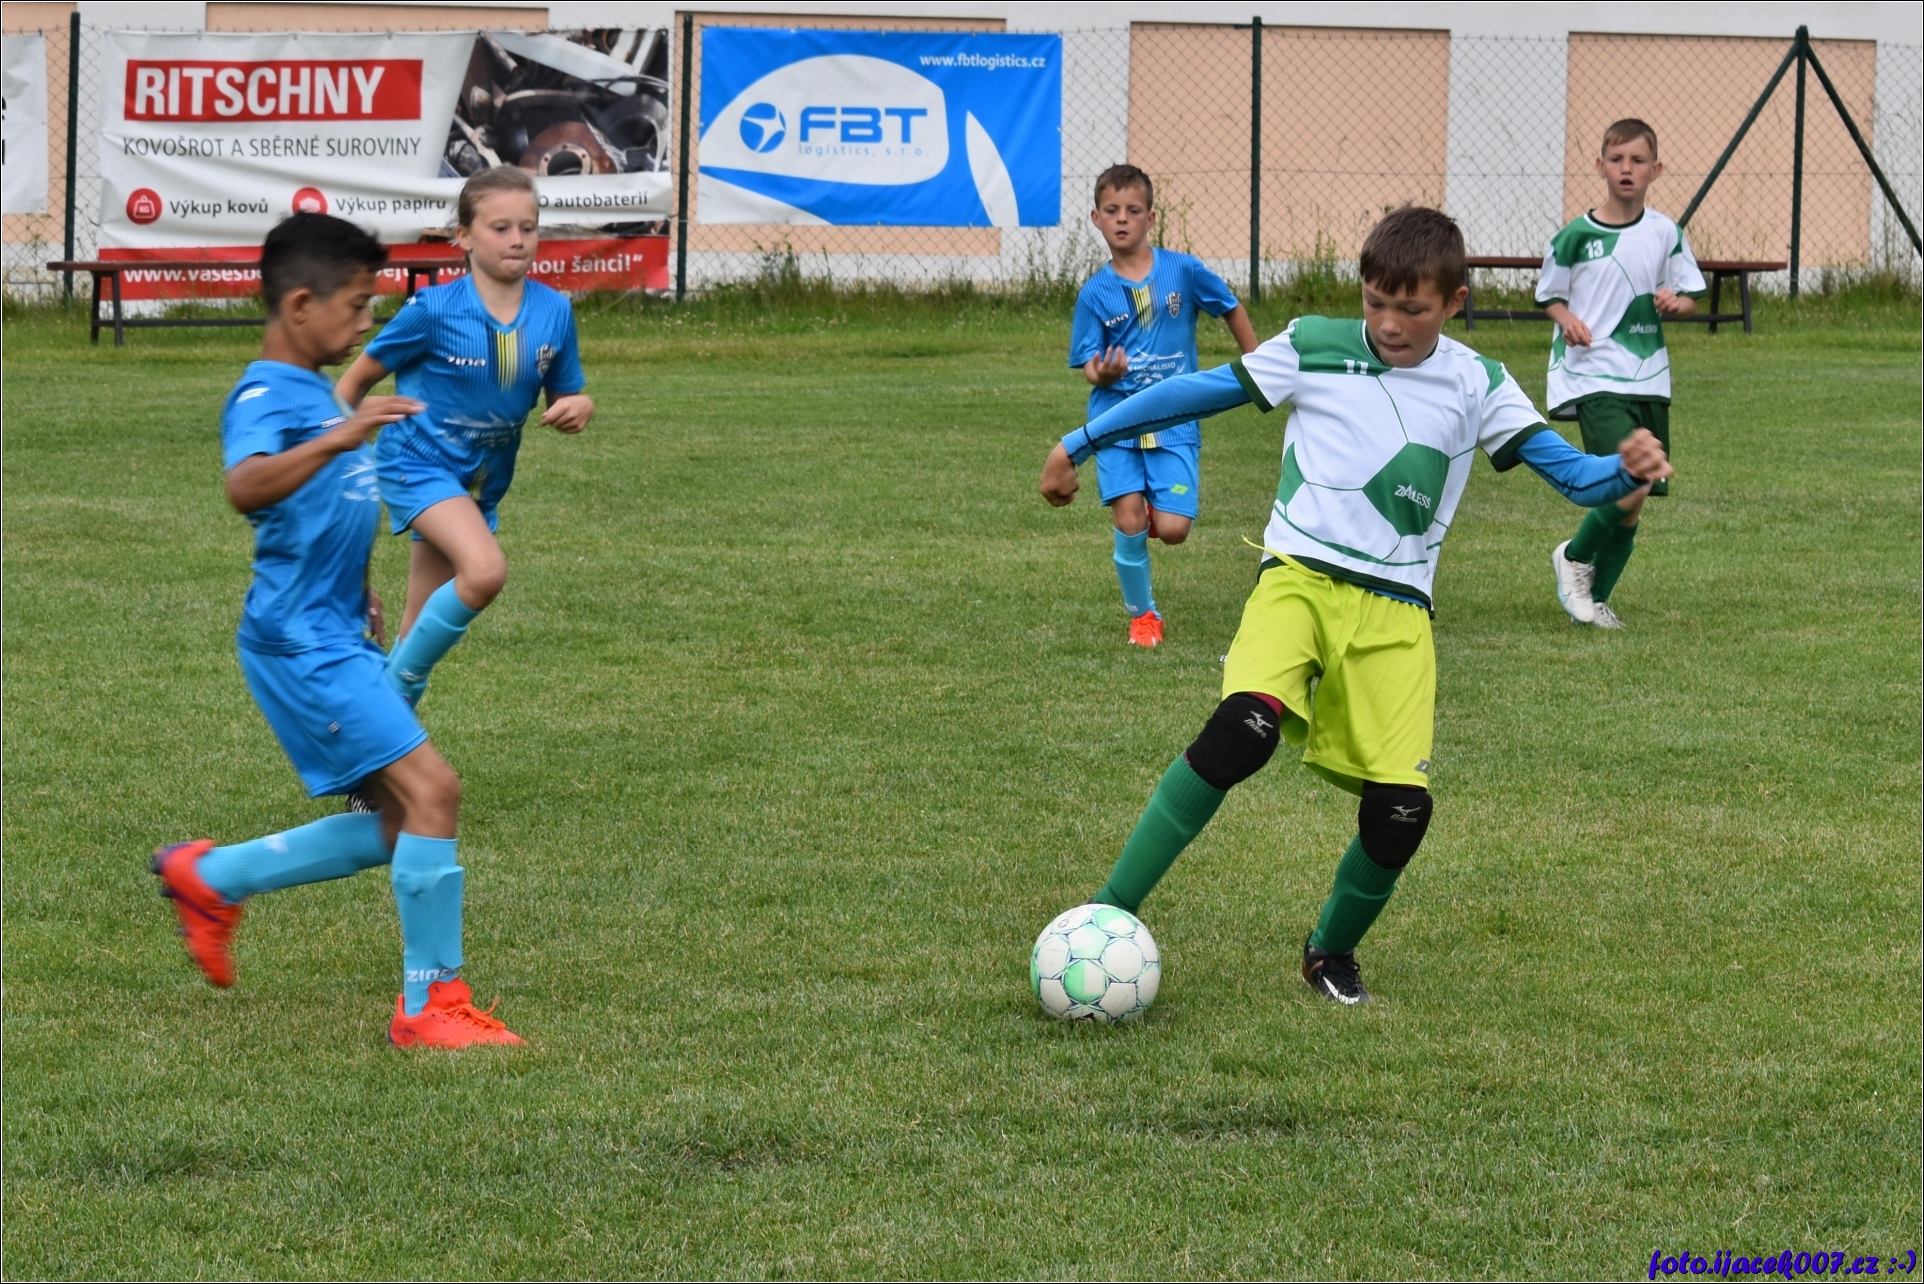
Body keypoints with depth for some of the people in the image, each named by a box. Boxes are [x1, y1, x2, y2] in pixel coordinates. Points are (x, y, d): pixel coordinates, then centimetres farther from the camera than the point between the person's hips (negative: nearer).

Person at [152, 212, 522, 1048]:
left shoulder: (313, 392, 15)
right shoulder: (264, 397, -16)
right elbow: (246, 487, -39)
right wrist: (337, 438, -52)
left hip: (336, 635, 10)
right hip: (302, 641, -10)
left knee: (396, 828, 11)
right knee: (431, 789, -17)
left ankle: (209, 879, 23)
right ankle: (430, 1004, -11)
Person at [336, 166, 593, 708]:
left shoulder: (554, 312, -4)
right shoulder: (435, 311, -15)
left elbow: (566, 396, 8)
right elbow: (358, 378, -5)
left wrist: (579, 407, -16)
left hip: (481, 481, 5)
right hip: (420, 464, -5)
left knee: (423, 630, 11)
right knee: (485, 570, -29)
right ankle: (398, 686, -12)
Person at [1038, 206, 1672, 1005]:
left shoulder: (1476, 387, 6)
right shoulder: (1315, 349, 2)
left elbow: (1570, 474, 4)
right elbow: (1201, 392, 10)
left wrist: (1627, 470, -20)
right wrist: (1081, 443, 13)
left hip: (1396, 613, 2)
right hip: (1300, 579, -2)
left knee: (1399, 810, -10)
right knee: (1246, 726, -31)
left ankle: (1331, 954, 21)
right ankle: (1108, 914, -25)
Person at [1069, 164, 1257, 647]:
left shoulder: (1183, 271, -4)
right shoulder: (1095, 293, -1)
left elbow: (1232, 310, 11)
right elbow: (1089, 366, 0)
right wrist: (1102, 374, -24)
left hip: (1175, 420, 0)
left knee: (1171, 530, -11)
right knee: (1129, 521, -11)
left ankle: (1155, 511, 27)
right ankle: (1142, 614, 12)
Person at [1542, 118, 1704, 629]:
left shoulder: (1666, 233, 5)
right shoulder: (1576, 236, -4)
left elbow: (1692, 297, 12)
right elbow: (1549, 295, 7)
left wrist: (1674, 303, -10)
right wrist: (1567, 318, -13)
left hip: (1649, 379, 4)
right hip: (1594, 378, -4)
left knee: (1632, 506, 6)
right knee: (1629, 488, -20)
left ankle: (1596, 597, 25)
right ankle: (1574, 557, 8)